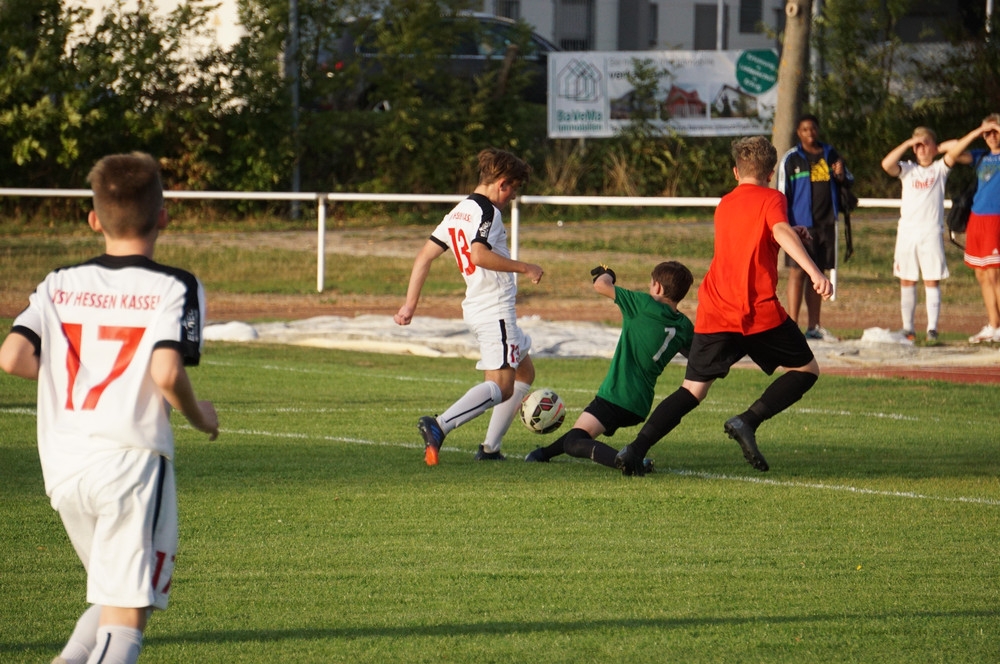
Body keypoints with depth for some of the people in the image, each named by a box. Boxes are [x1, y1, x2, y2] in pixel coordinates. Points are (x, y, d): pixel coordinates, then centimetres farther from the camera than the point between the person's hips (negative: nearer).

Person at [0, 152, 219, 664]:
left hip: (63, 467, 5)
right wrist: (200, 416, 1)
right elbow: (166, 372, -19)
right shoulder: (174, 289, -4)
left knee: (111, 599, 23)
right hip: (131, 459, -5)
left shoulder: (59, 285, 8)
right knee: (127, 617, -3)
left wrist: (71, 372, 14)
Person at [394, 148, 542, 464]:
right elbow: (479, 255, -27)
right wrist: (524, 268, -18)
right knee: (501, 386, -14)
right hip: (495, 310, -10)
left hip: (476, 307, 10)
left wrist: (410, 304, 15)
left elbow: (424, 256, 14)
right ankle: (439, 426, -30)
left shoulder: (458, 212, 15)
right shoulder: (486, 211, -12)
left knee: (524, 373, 20)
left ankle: (490, 447, 15)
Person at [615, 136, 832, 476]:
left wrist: (790, 238, 45)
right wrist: (814, 271, -31)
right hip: (759, 311, -5)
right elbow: (782, 232, -19)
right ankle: (747, 421, -8)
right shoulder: (771, 199, 1)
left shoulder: (724, 204, 19)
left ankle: (636, 449, -9)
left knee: (693, 389, 9)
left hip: (714, 313, 5)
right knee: (806, 370, 12)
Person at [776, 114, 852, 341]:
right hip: (801, 225, -5)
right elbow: (782, 194, -3)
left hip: (826, 223, 5)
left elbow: (849, 181, 19)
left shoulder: (830, 154, 12)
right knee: (797, 272, -7)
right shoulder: (791, 159, -2)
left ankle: (814, 326, 15)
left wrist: (841, 176, -6)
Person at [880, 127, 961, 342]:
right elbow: (887, 164, -6)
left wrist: (939, 149, 10)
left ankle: (932, 328, -6)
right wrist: (907, 145, -2)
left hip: (932, 232, -2)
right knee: (907, 281, 3)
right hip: (907, 231, 2)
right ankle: (908, 328, 7)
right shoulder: (908, 169, 13)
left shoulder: (940, 168, 8)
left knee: (932, 281, -4)